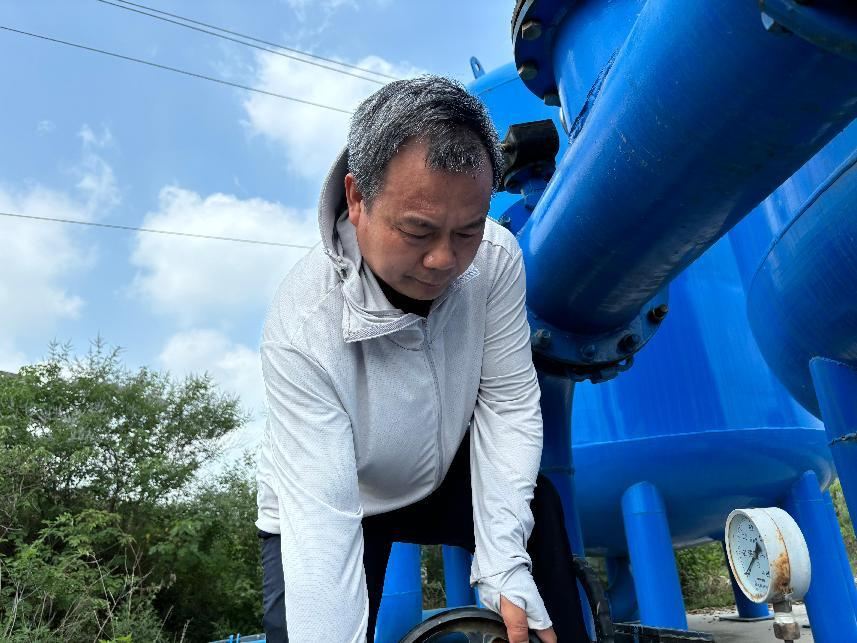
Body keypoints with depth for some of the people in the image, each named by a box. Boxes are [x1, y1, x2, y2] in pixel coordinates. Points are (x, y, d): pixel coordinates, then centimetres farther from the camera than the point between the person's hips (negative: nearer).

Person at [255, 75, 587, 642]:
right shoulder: (302, 328, -35)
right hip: (335, 513, -2)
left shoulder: (494, 256, -25)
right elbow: (320, 515, -34)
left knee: (538, 508, -14)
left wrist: (504, 565, -23)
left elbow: (507, 403, -19)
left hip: (445, 480, 3)